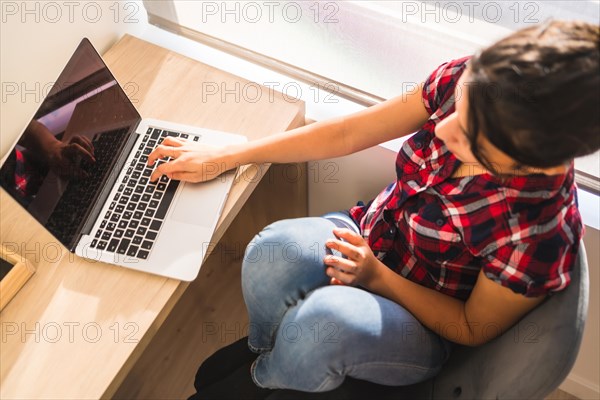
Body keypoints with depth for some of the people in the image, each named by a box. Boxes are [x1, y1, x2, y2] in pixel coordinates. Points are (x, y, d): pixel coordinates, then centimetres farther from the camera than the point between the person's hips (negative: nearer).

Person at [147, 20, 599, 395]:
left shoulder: (539, 237, -31)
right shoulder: (467, 82, -20)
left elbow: (473, 330, -11)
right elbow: (345, 133, -10)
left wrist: (376, 276, -22)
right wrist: (222, 158, -6)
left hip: (422, 323, -3)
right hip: (367, 237, 4)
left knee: (327, 318, -35)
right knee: (272, 251, -28)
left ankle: (257, 381, 4)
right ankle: (263, 350, 9)